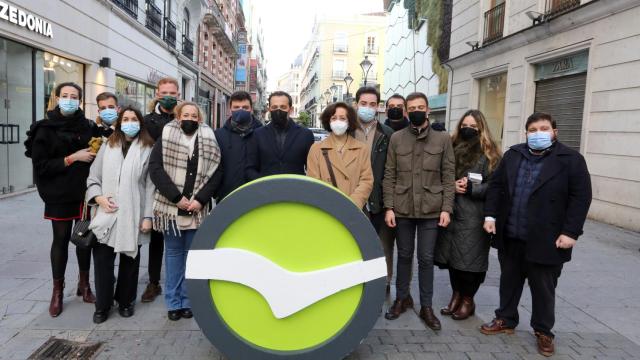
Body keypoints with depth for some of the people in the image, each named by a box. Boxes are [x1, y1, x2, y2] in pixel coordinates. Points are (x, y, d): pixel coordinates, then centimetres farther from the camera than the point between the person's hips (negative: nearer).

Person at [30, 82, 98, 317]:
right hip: (59, 195, -2)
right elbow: (40, 165, -9)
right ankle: (57, 291, 19)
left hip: (86, 192, 2)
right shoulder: (46, 129, -3)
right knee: (61, 240, 6)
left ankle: (84, 284, 26)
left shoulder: (89, 126, 2)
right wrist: (72, 158, -16)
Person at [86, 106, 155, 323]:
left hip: (133, 216, -2)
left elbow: (150, 186, -2)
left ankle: (125, 302, 27)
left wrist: (148, 216, -6)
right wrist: (98, 197, -7)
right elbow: (93, 177, 11)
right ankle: (102, 306, 17)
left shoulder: (147, 149, 1)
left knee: (129, 261, 10)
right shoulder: (107, 146, 10)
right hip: (107, 215, 2)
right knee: (102, 260, 1)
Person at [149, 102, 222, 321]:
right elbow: (155, 168, -6)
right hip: (171, 206, -1)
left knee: (192, 253, 8)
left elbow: (216, 173, 0)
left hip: (198, 208, 1)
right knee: (173, 252, 9)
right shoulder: (166, 138, 2)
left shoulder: (209, 141, 5)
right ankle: (173, 302, 17)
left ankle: (187, 300, 19)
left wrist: (200, 199, -12)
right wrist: (176, 197, -14)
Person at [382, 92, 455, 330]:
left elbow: (448, 176, 1)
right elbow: (389, 176, 2)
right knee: (404, 256, 13)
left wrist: (446, 208, -6)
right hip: (402, 209, 1)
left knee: (426, 259, 7)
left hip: (431, 210, -1)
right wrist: (389, 207, -4)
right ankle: (402, 299, 30)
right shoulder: (396, 138, 3)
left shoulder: (443, 139, 2)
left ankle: (426, 306, 21)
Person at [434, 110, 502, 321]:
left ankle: (468, 300, 20)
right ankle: (456, 295, 28)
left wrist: (471, 188, -16)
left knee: (469, 257, 1)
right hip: (452, 212, 4)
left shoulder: (488, 154, 0)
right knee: (451, 255, 10)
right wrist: (451, 186, -9)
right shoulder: (452, 149, 10)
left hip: (474, 215, -4)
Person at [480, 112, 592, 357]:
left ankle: (543, 331, 28)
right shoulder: (512, 155, 7)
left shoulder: (571, 160, -6)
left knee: (543, 289, 10)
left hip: (545, 240, -4)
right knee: (509, 281, 17)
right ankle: (506, 320, 34)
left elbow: (581, 197, -9)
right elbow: (496, 185, 9)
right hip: (510, 237, 4)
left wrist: (570, 232, -15)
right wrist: (490, 215, 0)